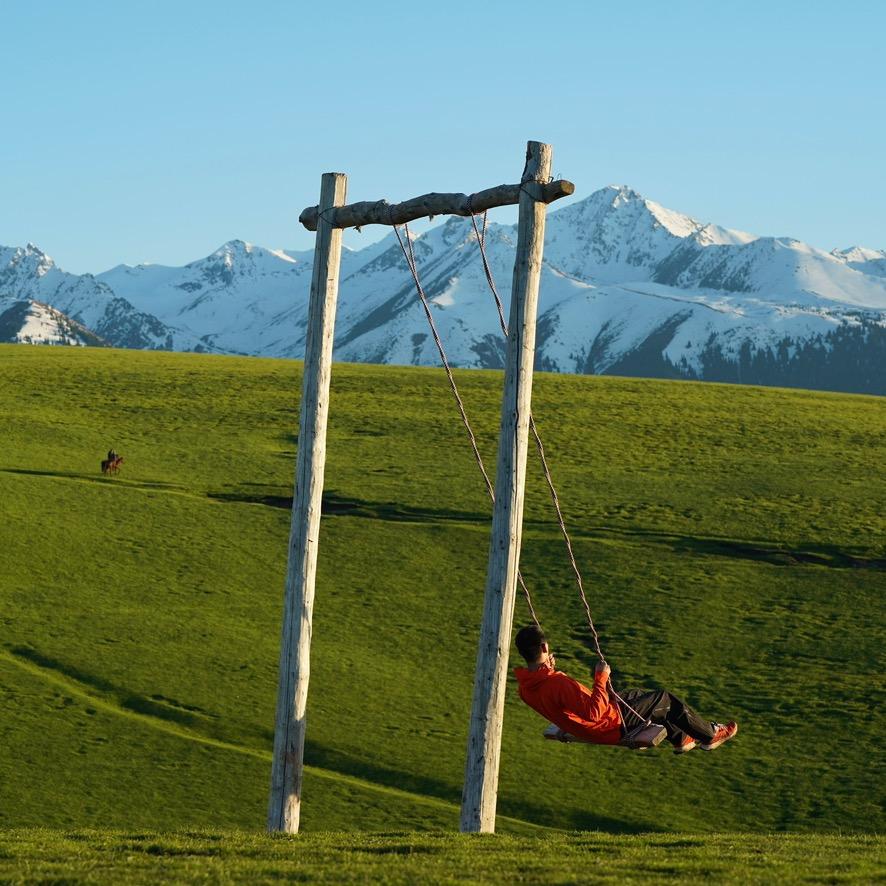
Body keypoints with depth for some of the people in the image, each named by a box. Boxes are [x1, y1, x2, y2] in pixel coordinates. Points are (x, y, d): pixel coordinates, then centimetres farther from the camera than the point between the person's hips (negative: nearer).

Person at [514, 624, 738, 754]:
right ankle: (710, 734, 28)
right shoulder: (558, 683, -40)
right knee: (664, 699, 7)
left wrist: (550, 670, 5)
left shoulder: (525, 687, -10)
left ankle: (680, 739, 45)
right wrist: (601, 679, -32)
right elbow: (594, 712, -38)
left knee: (637, 695, 30)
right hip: (612, 727, -9)